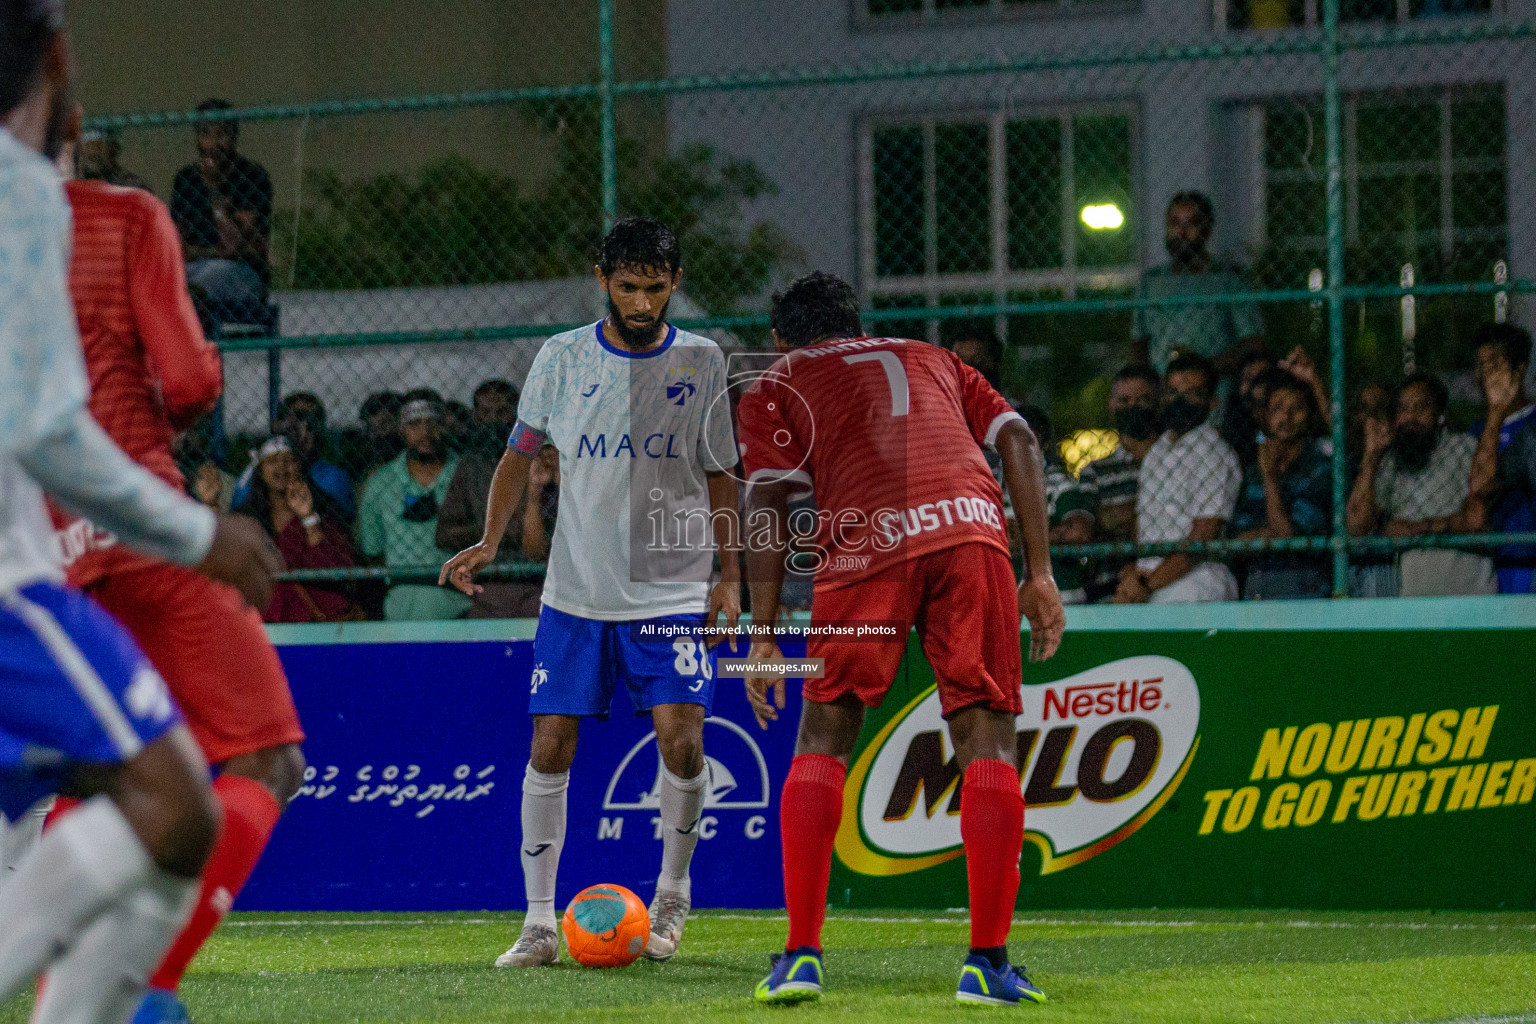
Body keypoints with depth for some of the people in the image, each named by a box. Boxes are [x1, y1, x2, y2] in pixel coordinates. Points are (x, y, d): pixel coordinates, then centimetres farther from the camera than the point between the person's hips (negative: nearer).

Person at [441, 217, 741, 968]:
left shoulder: (701, 362, 1)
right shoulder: (564, 357, 0)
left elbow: (719, 475, 10)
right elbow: (520, 454, 10)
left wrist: (730, 574, 4)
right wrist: (489, 542, -2)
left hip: (672, 591, -1)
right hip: (576, 592, 1)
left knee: (680, 738, -15)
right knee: (550, 745, -4)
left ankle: (672, 894, 9)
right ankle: (539, 921, 5)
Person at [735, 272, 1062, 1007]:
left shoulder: (775, 388, 23)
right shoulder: (933, 362, 32)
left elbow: (766, 503, 8)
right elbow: (1019, 441, 17)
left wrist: (763, 636, 6)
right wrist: (1040, 574, 14)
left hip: (868, 541, -2)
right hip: (973, 527, 2)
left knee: (823, 743, 11)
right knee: (987, 743, 6)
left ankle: (801, 955, 5)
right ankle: (987, 964, 0)